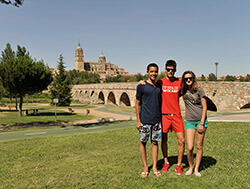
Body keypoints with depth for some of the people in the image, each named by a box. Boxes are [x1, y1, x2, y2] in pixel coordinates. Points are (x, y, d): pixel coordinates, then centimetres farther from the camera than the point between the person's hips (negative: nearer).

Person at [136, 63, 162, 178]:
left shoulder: (159, 87, 10)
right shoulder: (142, 86, -4)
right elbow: (137, 103, -2)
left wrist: (162, 117, 13)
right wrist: (138, 120, -5)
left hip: (157, 120, 4)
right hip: (145, 120, -4)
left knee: (155, 142, 8)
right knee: (143, 142, 3)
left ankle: (155, 167, 19)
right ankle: (145, 168, 16)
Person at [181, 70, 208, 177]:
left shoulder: (199, 90, -6)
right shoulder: (183, 90, 2)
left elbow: (204, 107, -4)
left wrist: (202, 123, -8)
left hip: (201, 120, -2)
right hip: (189, 121, 2)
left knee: (199, 146, 5)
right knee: (190, 147, -4)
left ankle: (196, 169, 20)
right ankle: (190, 168, 18)